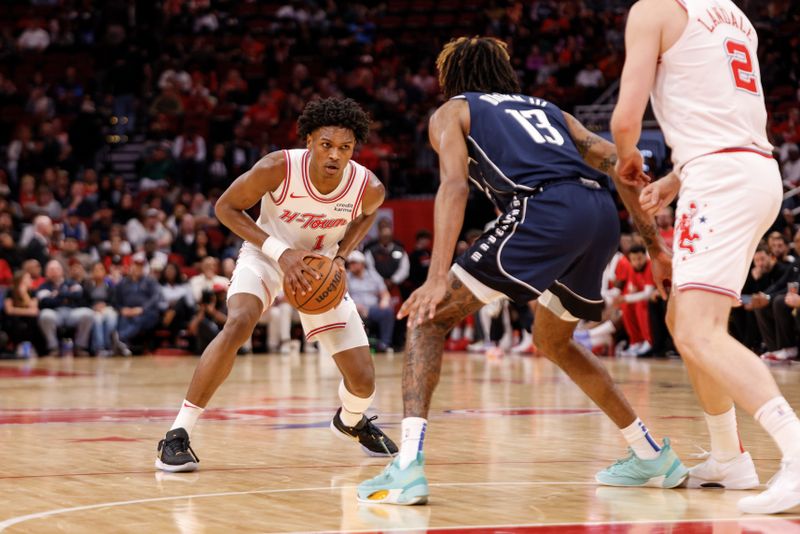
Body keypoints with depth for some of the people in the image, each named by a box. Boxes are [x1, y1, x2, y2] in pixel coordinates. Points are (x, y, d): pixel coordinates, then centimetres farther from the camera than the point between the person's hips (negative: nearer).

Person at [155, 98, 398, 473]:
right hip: (267, 254, -3)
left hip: (321, 269, 3)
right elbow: (226, 206, -18)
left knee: (363, 380, 0)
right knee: (238, 324, -35)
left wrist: (341, 255, -13)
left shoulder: (369, 187, -22)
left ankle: (351, 422, 40)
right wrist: (280, 251, -29)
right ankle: (177, 435, -27)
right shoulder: (277, 168, -31)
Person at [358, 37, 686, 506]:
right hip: (603, 211, 6)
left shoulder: (452, 112, 20)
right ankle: (653, 456, 31)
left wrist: (438, 278, -10)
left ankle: (409, 467, -16)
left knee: (429, 319, 2)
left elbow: (455, 185, 0)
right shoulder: (547, 109, 35)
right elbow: (619, 164, 23)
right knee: (553, 341, 31)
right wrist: (656, 241, 23)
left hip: (544, 209, -6)